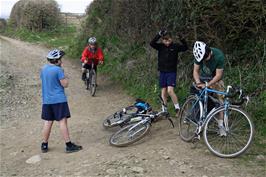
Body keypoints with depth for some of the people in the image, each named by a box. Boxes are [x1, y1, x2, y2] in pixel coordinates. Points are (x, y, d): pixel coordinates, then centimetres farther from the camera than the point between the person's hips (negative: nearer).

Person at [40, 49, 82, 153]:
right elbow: (65, 84, -12)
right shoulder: (58, 70, -14)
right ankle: (69, 145, -1)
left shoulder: (43, 69, 8)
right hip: (59, 100, -7)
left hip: (46, 100, 7)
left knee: (48, 122, 12)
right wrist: (63, 74, 0)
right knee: (62, 121, -4)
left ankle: (44, 145, 19)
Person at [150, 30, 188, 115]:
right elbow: (152, 43, -18)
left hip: (172, 72, -3)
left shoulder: (175, 46, -5)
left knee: (170, 90, -15)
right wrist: (159, 34, -28)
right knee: (163, 92, 8)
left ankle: (177, 108, 1)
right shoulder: (160, 46, -2)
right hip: (162, 72, 3)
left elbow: (185, 48, -14)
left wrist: (182, 39, -30)